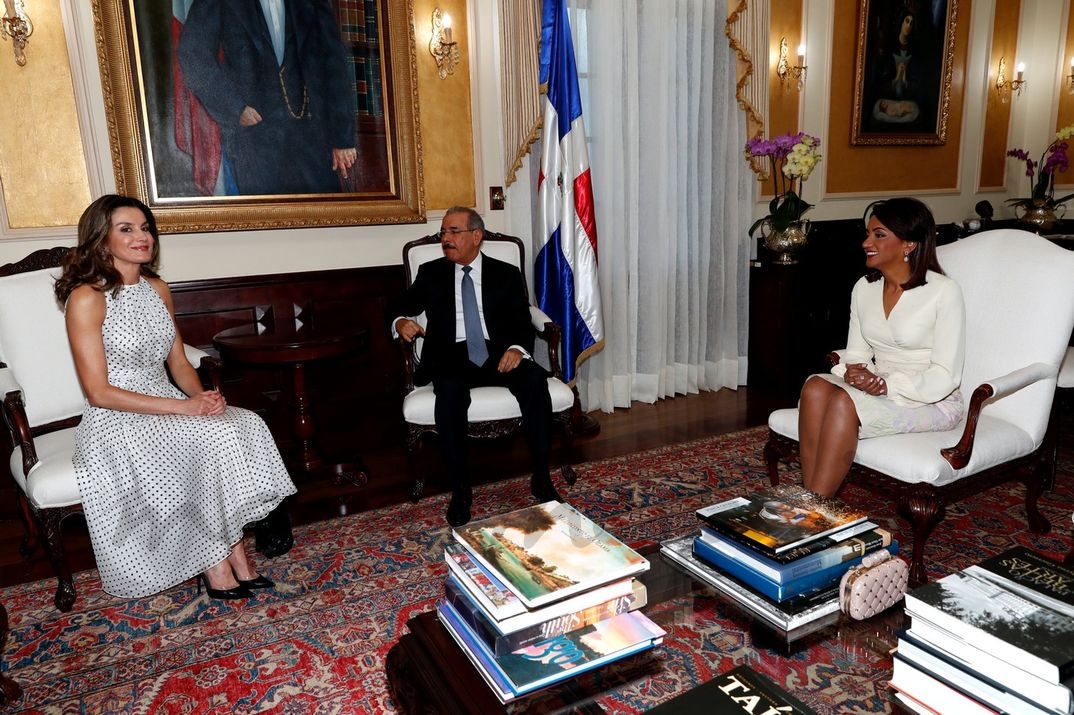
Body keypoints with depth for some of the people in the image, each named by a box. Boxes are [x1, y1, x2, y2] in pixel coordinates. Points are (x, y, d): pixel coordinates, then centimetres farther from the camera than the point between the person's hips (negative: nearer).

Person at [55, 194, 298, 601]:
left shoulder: (158, 289, 10)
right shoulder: (86, 297, -11)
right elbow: (99, 392, -15)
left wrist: (202, 395, -10)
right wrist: (182, 406, -22)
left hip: (168, 408, 6)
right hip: (117, 420, -6)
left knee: (245, 426, -21)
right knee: (212, 438, -29)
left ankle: (232, 553, -18)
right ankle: (217, 564, -16)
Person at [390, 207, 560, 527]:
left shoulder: (506, 274, 13)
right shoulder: (431, 273, 16)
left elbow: (523, 323, 4)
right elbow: (400, 307, 11)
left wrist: (518, 348, -18)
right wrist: (401, 323, -15)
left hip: (498, 353, 1)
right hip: (452, 356, 0)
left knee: (535, 380, -29)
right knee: (449, 391, -35)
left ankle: (541, 478, -19)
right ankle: (460, 489, -24)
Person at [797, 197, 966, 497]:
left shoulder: (943, 291, -11)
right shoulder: (864, 288, 7)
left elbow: (944, 376, -13)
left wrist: (886, 385, -25)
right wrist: (853, 372, -13)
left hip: (932, 402, -5)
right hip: (878, 388, 5)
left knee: (845, 403, -33)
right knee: (815, 387, -27)